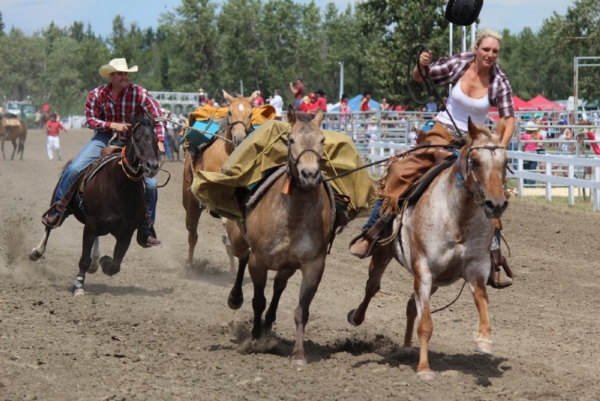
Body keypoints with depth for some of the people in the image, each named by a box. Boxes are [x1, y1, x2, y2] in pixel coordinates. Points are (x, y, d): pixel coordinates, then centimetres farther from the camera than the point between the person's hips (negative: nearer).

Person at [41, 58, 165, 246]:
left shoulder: (139, 93, -12)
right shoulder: (97, 95, -9)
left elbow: (157, 117, -13)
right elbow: (91, 120, -3)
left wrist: (159, 141, -26)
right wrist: (111, 125, -20)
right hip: (104, 138, 0)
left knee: (150, 183, -11)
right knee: (73, 169, -18)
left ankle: (147, 227, 7)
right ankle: (56, 210, -1)